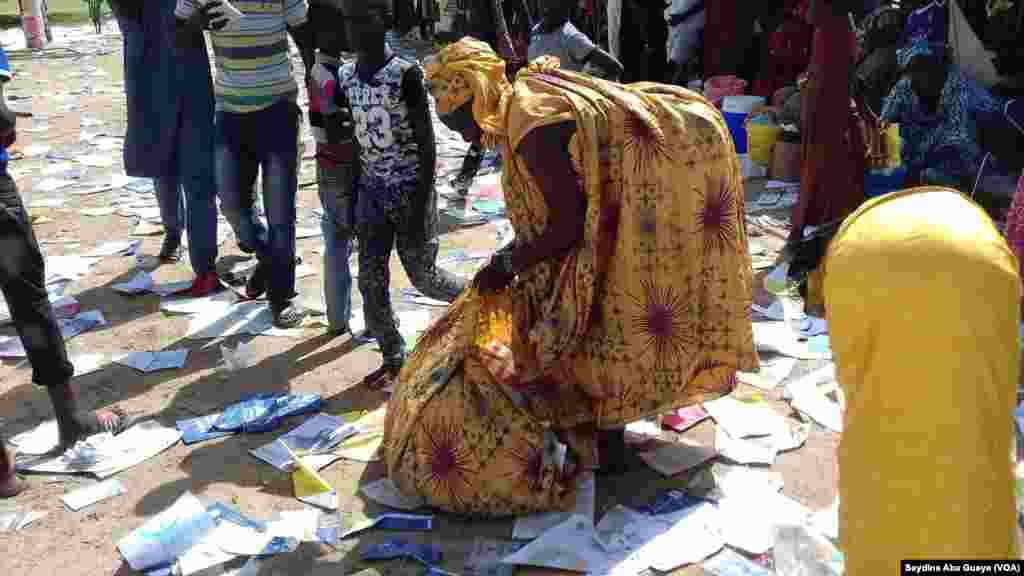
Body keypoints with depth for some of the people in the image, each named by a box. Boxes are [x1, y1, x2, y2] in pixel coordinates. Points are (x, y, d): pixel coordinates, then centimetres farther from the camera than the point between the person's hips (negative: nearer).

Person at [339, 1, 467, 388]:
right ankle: (393, 357, 18)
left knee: (423, 275, 4)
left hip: (410, 189, -5)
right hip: (371, 190, 5)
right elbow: (355, 141, 11)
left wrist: (421, 205, -17)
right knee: (371, 279, 3)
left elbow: (427, 144, -14)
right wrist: (353, 197, 11)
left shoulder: (406, 73, -15)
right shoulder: (345, 76, 3)